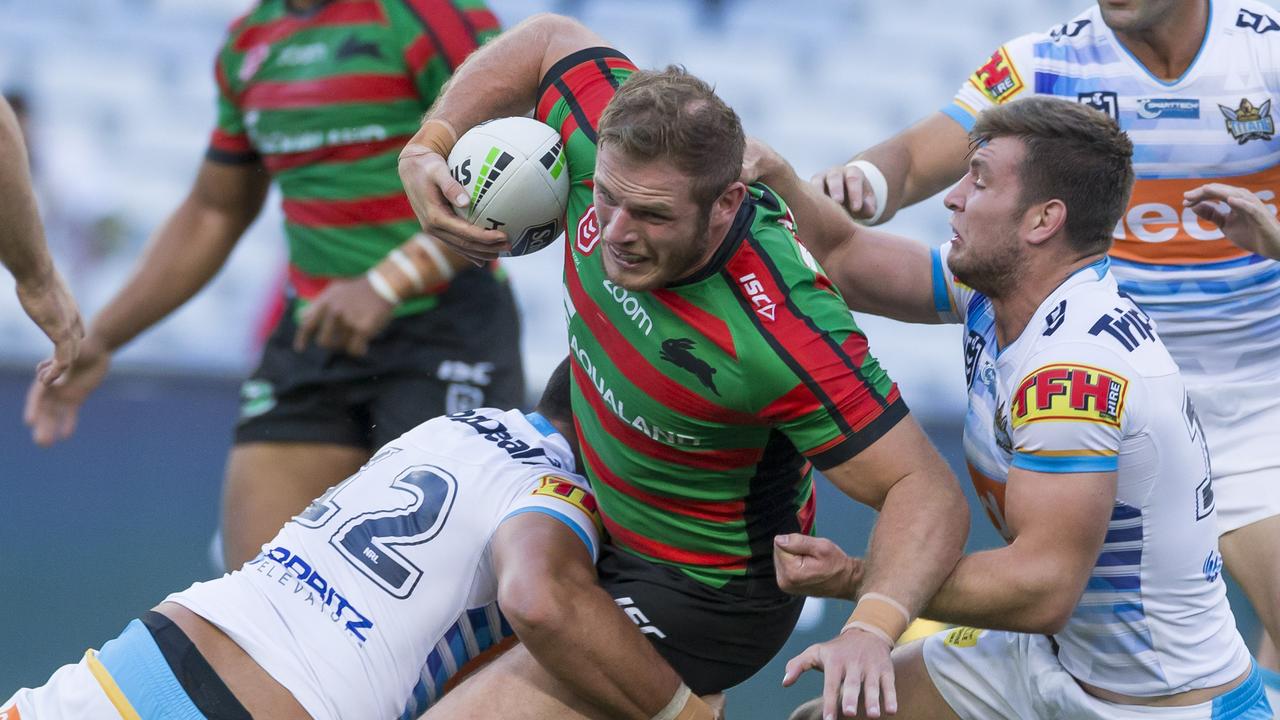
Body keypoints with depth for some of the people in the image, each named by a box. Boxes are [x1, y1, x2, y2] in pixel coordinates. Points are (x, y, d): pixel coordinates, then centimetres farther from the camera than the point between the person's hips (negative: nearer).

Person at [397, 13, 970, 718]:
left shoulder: (781, 336, -40)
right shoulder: (611, 144, -22)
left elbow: (925, 489, -33)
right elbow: (548, 39, -1)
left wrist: (871, 630, -49)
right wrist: (427, 148, -11)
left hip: (699, 599, -8)